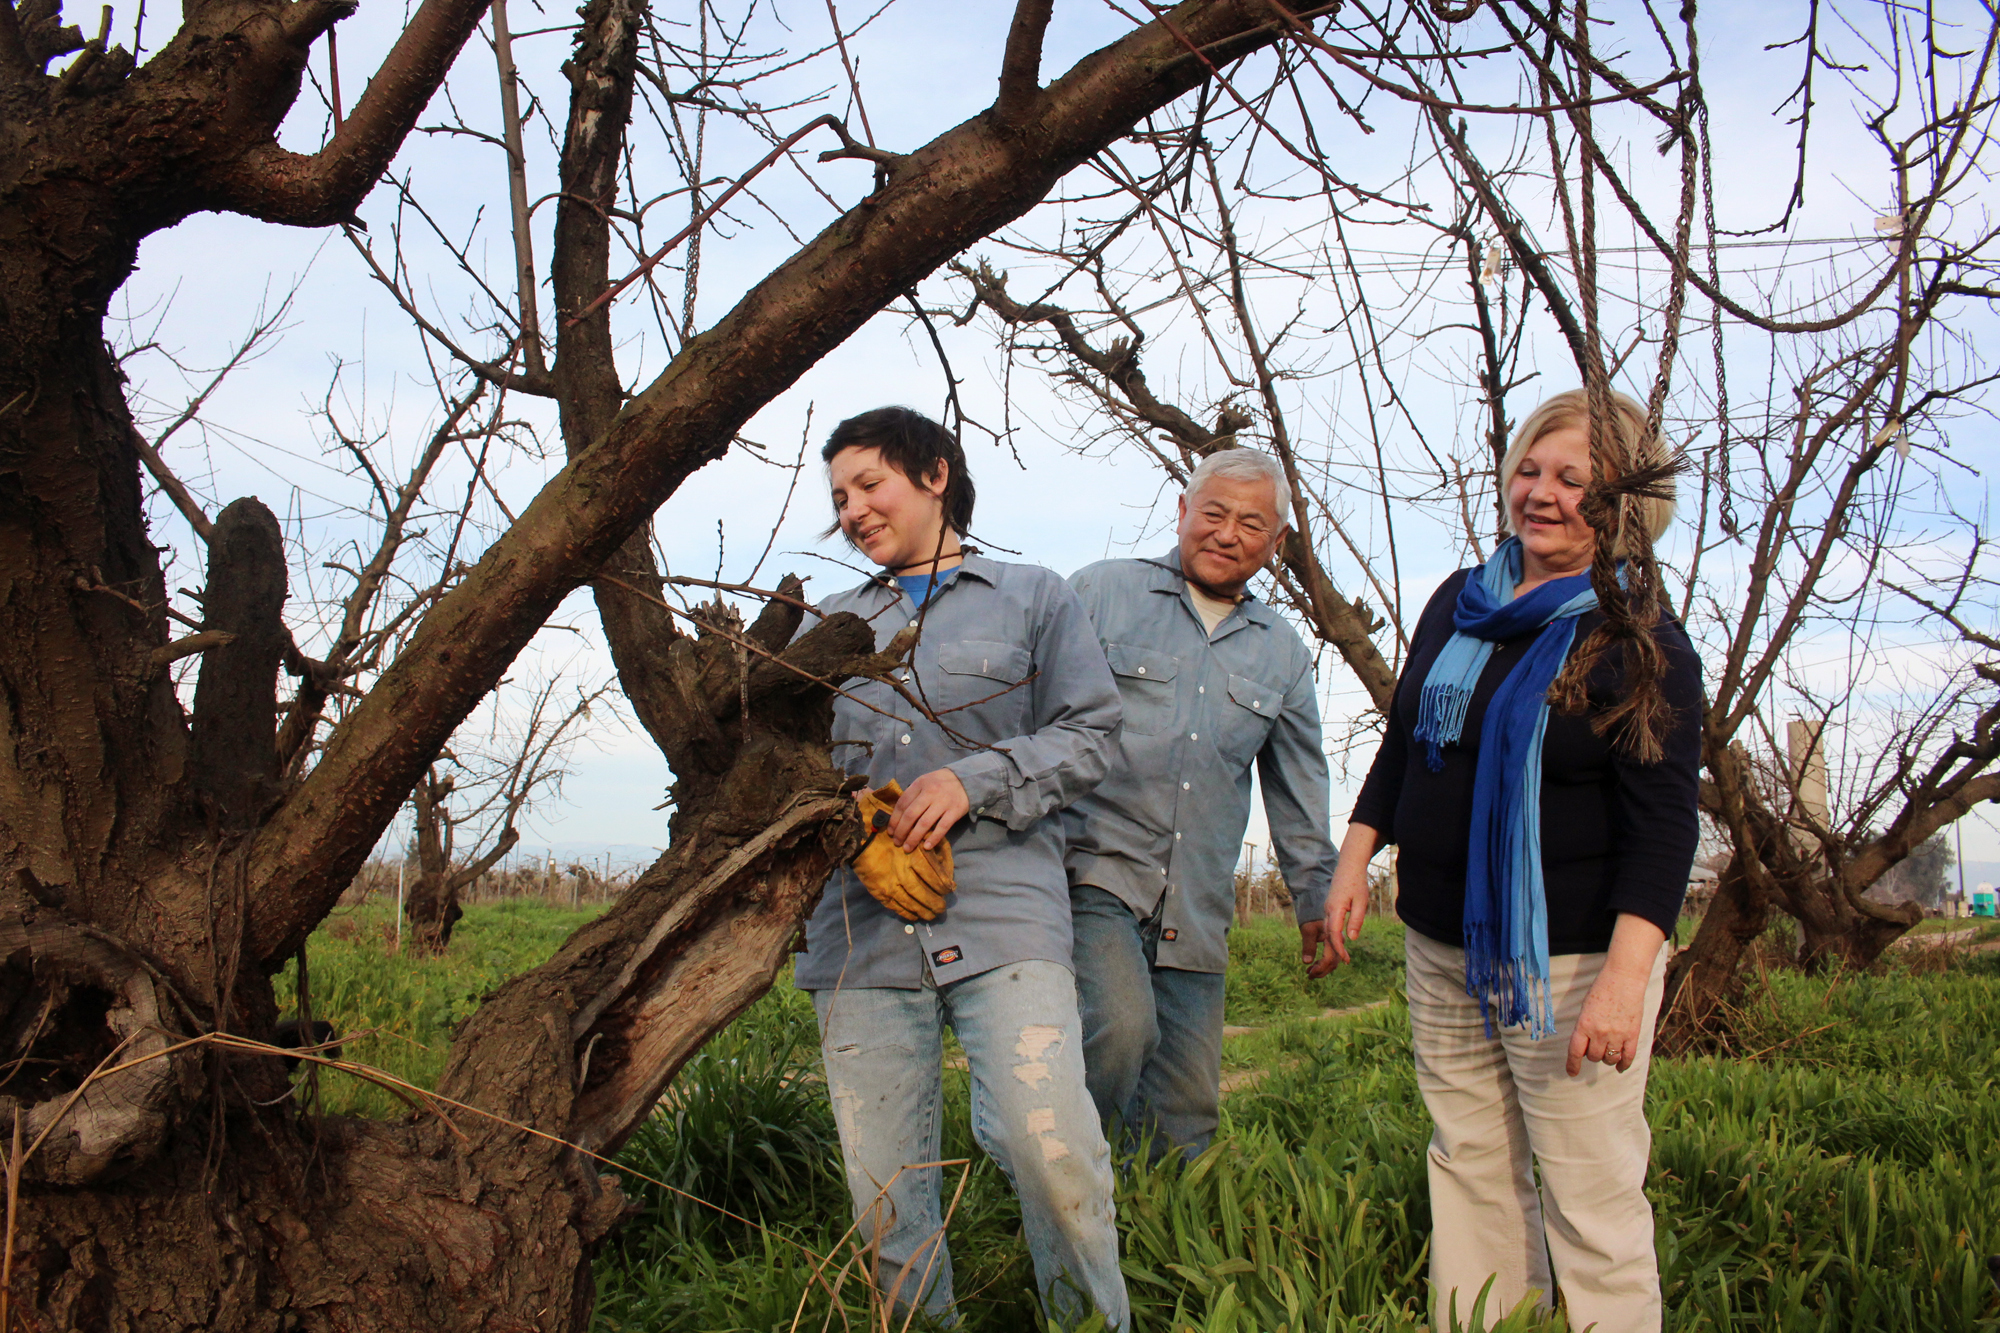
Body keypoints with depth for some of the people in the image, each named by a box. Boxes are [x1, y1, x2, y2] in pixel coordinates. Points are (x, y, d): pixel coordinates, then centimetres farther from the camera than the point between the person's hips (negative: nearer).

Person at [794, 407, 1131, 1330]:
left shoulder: (1031, 597, 16)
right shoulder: (835, 624, 25)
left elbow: (1088, 734, 7)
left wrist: (975, 780, -8)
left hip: (1003, 915, -3)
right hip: (862, 926, 4)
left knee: (1050, 1150, -20)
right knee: (884, 1194, -1)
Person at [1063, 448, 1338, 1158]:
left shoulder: (1282, 653, 16)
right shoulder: (1100, 591, 3)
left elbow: (1299, 781, 24)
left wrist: (1316, 894, 23)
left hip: (1196, 912, 5)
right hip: (1093, 876, -4)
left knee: (1184, 1125, 2)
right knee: (1121, 1024, -28)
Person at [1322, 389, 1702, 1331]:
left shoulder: (1642, 644, -8)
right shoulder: (1458, 605, 10)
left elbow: (1663, 826, -14)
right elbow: (1401, 746, 21)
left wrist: (1624, 978, -22)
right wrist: (1355, 858, 13)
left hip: (1568, 957, -6)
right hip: (1442, 945, 6)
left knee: (1589, 1196, -4)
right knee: (1469, 1167, 12)